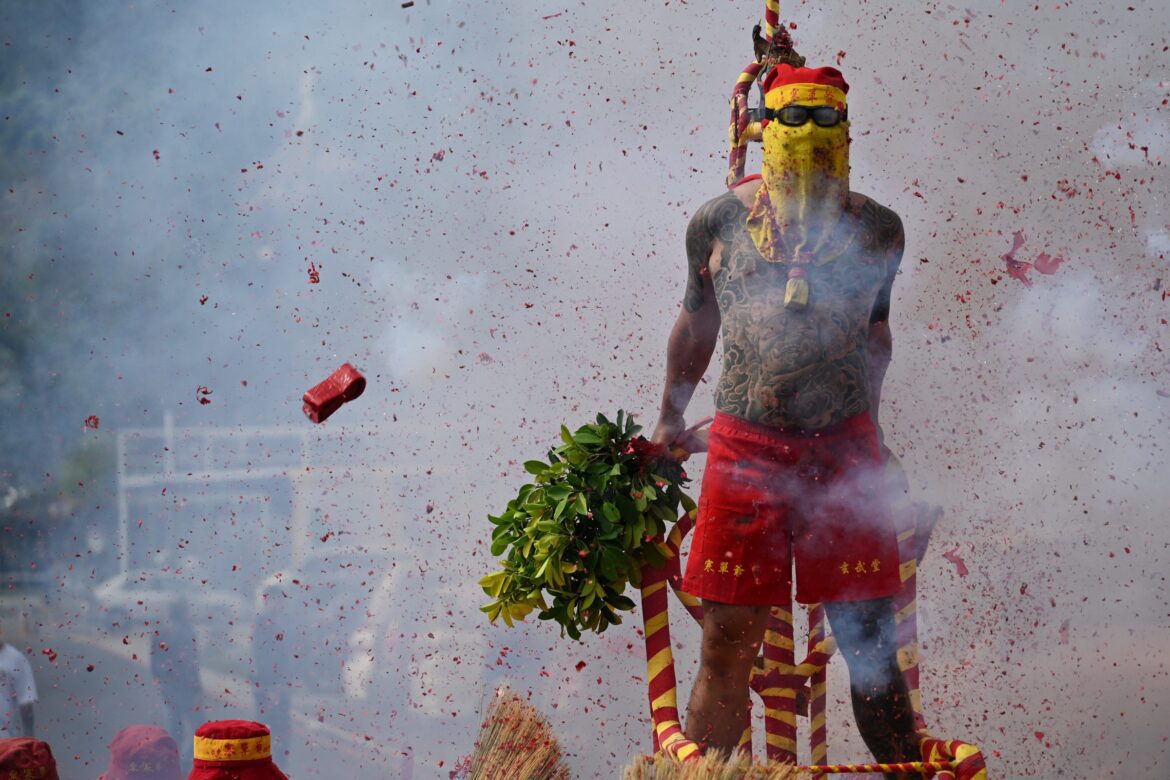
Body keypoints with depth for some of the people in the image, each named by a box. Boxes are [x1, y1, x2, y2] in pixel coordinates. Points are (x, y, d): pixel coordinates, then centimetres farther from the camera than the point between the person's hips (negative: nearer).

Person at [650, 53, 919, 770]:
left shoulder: (875, 228, 5)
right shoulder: (720, 221, 4)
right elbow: (696, 321, 19)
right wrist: (671, 417, 27)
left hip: (844, 448, 0)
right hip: (745, 446, 0)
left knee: (870, 646, 2)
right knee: (727, 648, 1)